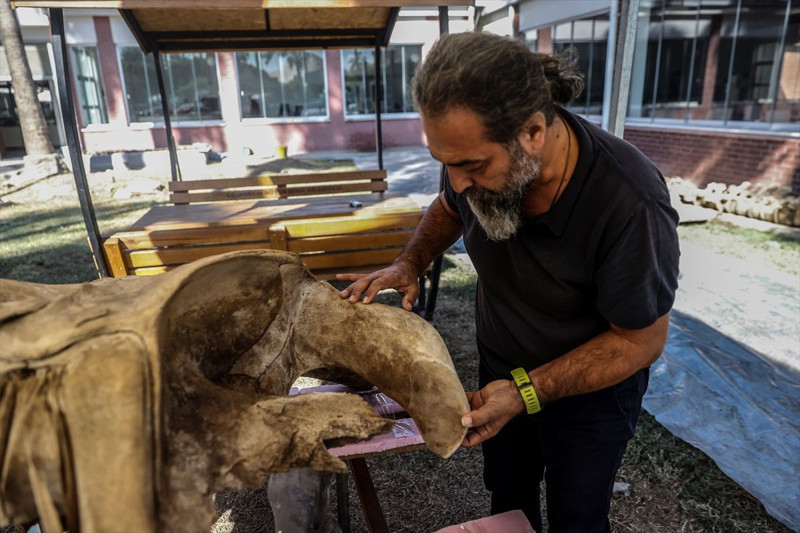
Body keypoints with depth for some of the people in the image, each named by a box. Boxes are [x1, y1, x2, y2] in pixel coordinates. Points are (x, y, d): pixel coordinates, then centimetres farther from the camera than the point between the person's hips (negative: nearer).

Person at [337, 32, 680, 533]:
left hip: (590, 390, -4)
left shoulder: (630, 204, -37)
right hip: (501, 373, 5)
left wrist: (527, 392, -31)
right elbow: (448, 209, 3)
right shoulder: (481, 155, -21)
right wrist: (410, 264, -15)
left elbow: (641, 340, -24)